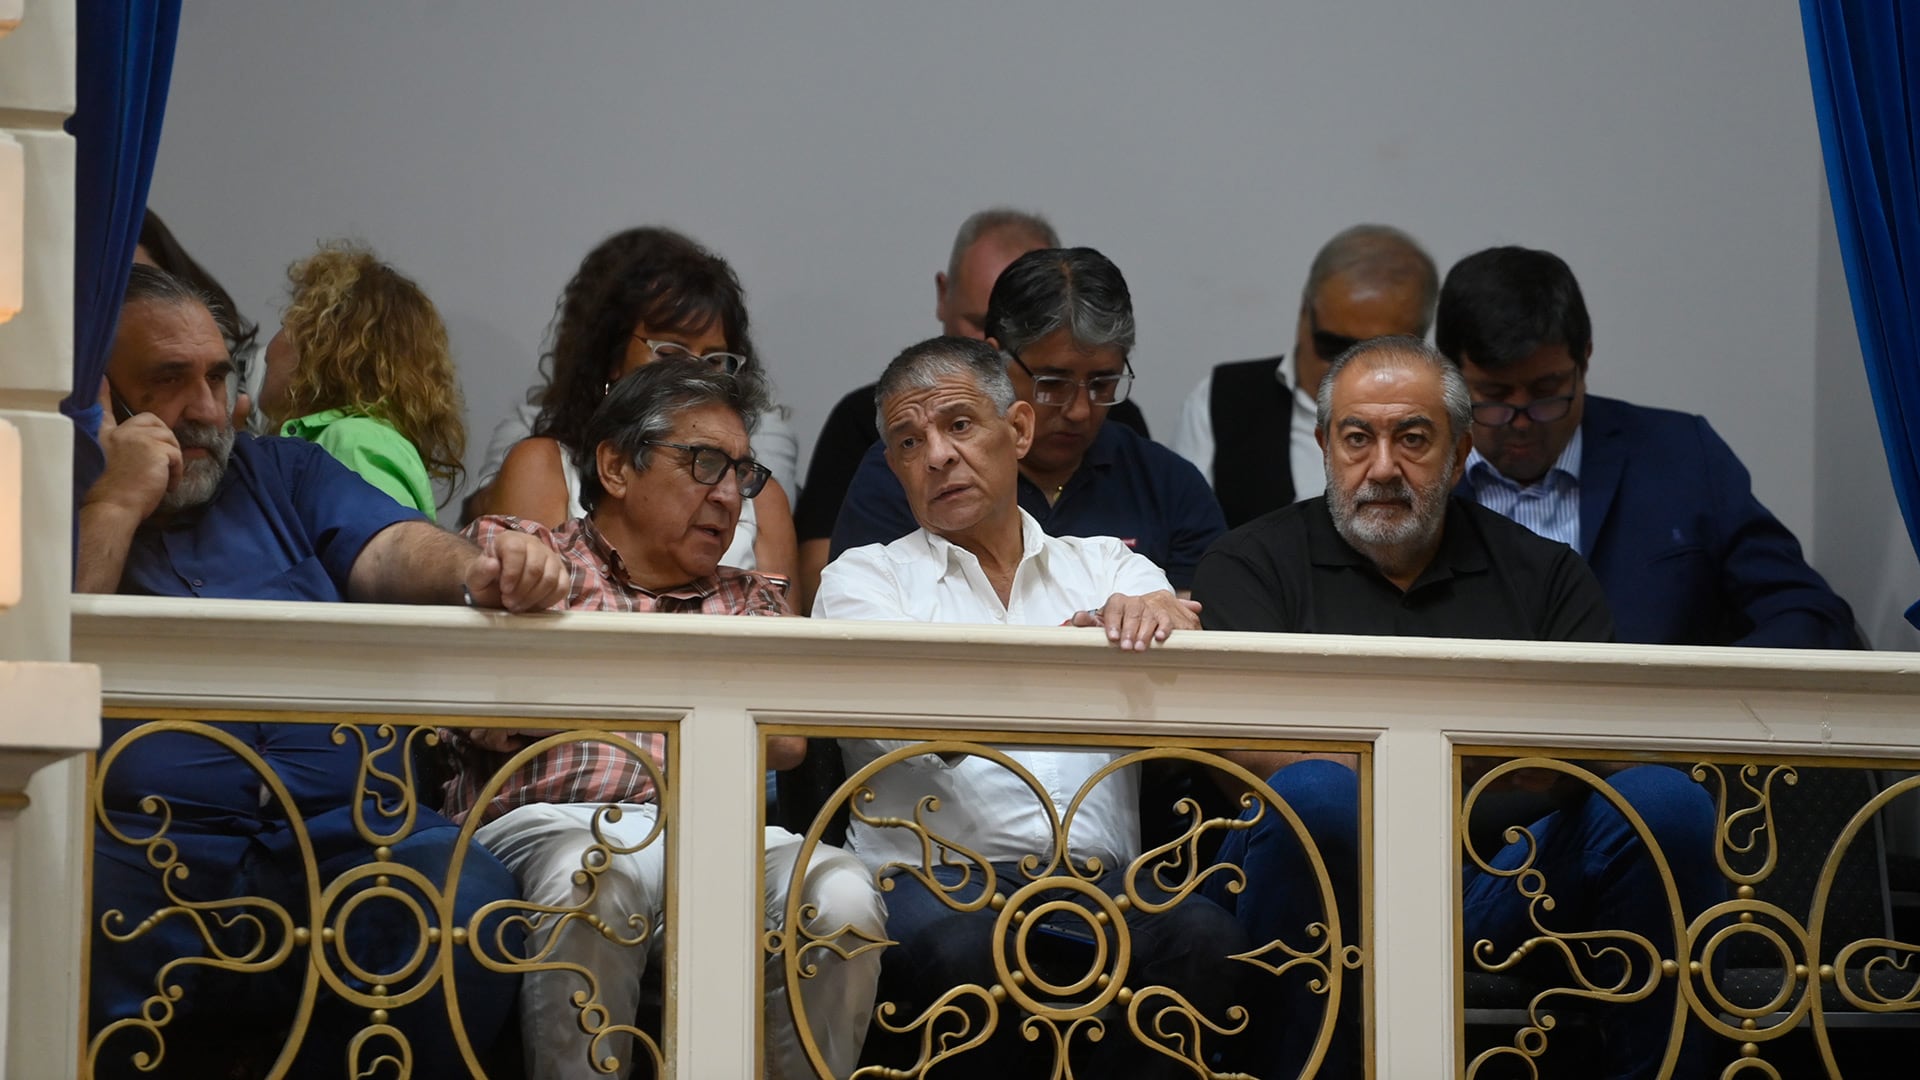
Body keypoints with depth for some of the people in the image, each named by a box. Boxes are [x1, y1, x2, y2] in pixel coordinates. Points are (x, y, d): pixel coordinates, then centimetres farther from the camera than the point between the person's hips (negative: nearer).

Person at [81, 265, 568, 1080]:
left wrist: (477, 571, -17)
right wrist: (115, 505, 0)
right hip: (146, 849, -3)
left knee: (471, 899, -29)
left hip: (343, 832, 3)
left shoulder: (284, 475, 26)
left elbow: (389, 550, 6)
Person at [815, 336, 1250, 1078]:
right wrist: (1069, 646, -17)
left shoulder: (1108, 567, 22)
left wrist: (1153, 619, -21)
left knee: (1203, 941, -32)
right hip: (938, 876, -2)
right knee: (968, 950, -37)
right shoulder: (864, 579, 15)